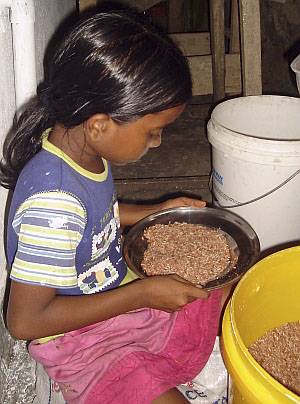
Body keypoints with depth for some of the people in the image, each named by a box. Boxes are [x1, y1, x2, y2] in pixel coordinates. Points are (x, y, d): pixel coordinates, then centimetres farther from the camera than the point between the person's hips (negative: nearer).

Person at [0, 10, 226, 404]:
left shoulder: (82, 147, -7)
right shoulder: (54, 202, -33)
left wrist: (154, 212, 4)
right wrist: (142, 293, -25)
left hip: (120, 291, 8)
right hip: (78, 340, -8)